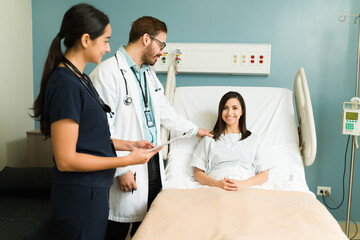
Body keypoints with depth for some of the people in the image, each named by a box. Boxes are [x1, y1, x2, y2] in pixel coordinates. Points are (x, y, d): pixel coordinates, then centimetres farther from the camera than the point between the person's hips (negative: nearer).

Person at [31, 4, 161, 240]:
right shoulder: (65, 85, -21)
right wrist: (127, 160, -19)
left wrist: (130, 144, 7)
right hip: (80, 194, -9)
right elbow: (65, 160, -23)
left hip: (95, 190, 9)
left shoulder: (81, 79, 9)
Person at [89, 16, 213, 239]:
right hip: (129, 171, -8)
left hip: (154, 163, 8)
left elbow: (165, 112, 26)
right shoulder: (108, 72, -15)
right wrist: (121, 169, -18)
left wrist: (195, 129, 33)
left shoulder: (149, 73, 14)